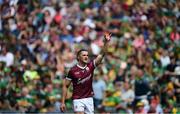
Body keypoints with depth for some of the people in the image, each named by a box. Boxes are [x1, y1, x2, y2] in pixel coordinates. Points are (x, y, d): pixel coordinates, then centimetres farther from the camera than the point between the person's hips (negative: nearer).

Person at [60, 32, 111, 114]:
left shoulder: (90, 66, 1)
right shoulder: (73, 70, -6)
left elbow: (101, 54, -6)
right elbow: (65, 86, -1)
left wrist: (106, 42, -20)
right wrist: (63, 102, -5)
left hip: (89, 99, 4)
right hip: (78, 100, -4)